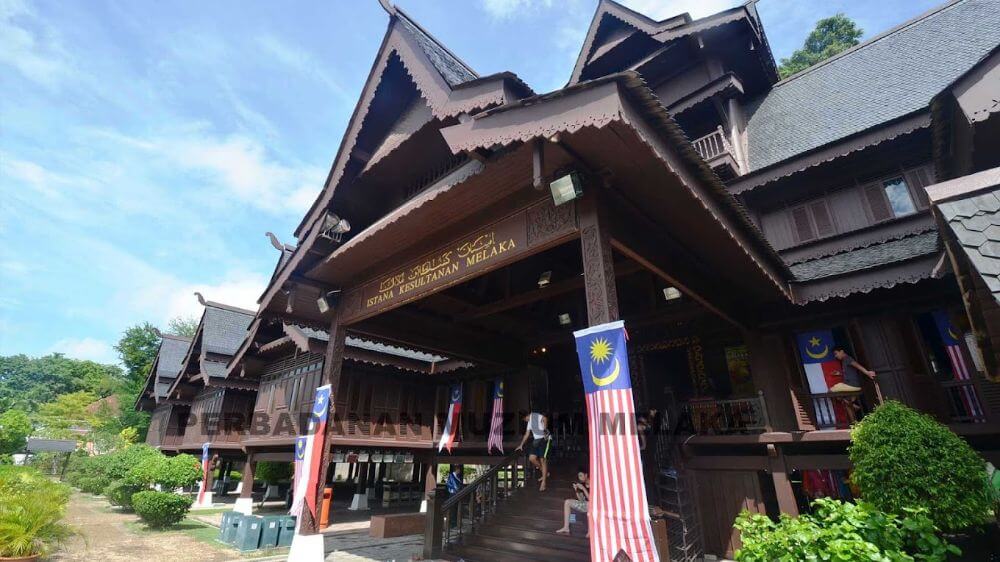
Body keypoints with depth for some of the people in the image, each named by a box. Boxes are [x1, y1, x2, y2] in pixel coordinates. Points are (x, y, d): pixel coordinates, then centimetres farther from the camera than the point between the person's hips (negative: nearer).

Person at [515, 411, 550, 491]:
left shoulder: (536, 416, -6)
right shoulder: (529, 422, 21)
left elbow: (545, 419, -27)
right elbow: (526, 435, 28)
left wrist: (545, 429, -38)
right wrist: (521, 445, 28)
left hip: (544, 439, -8)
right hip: (536, 440, 8)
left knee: (543, 460, -9)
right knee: (531, 458, -3)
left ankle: (543, 483, -2)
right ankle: (545, 473, 16)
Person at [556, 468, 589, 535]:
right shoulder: (582, 484, 4)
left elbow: (590, 499, -24)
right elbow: (581, 500, 4)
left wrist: (583, 488, -25)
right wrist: (576, 490, -9)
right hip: (585, 505, 8)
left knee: (589, 504, -42)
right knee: (567, 502, 0)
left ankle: (590, 530, -34)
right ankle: (566, 528, -7)